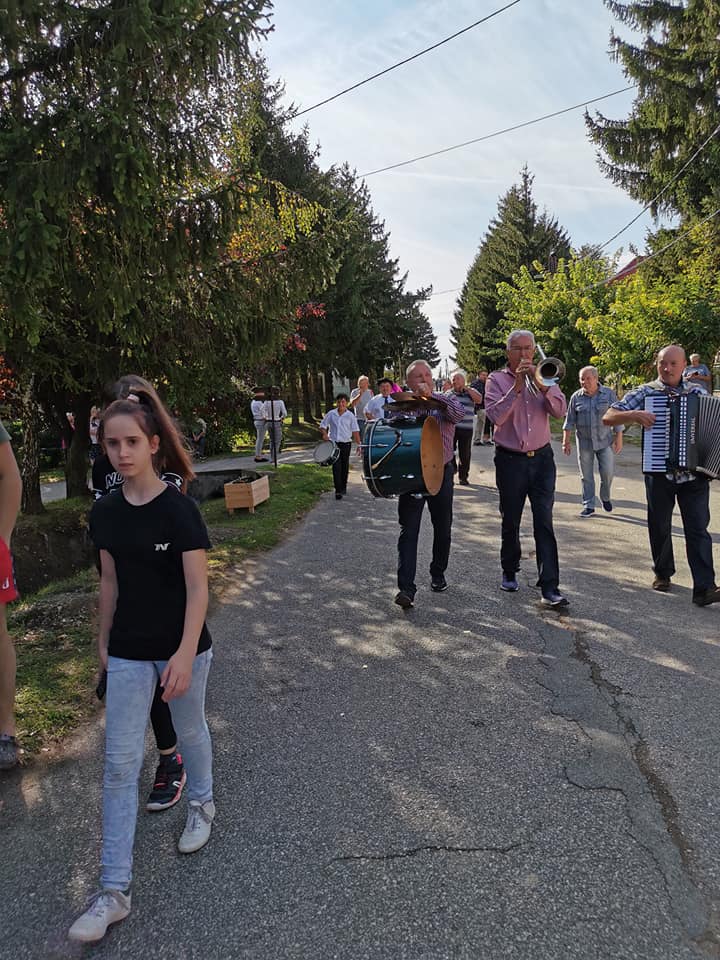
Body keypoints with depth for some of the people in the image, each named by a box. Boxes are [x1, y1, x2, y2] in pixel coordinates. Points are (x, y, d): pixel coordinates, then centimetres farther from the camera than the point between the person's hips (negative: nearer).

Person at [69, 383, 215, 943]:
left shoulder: (178, 509, -16)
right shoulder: (106, 512, -2)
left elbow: (198, 588, -17)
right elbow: (111, 582, 9)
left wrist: (185, 654, -23)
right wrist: (104, 640, 14)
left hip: (181, 649, -3)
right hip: (128, 653, 4)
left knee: (190, 732, 20)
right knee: (120, 763, 4)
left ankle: (202, 804, 50)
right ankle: (115, 891, 14)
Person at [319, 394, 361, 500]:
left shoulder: (350, 415, -1)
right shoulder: (331, 414, 1)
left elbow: (355, 431, -1)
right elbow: (323, 426, 9)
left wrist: (358, 445, -5)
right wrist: (325, 434, -12)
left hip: (346, 443, 1)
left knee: (345, 466, 12)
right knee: (336, 466, -7)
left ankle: (343, 487, 30)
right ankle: (338, 490, -7)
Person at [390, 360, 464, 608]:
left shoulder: (446, 400, 3)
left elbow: (459, 413, -19)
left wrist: (431, 395, -26)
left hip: (441, 473, 1)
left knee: (442, 528, 13)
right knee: (408, 531, -7)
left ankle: (438, 574, 34)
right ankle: (406, 588, -10)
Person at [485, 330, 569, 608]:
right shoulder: (497, 379, 1)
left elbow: (560, 410, -4)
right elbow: (495, 416, -14)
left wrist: (542, 385, -18)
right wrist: (517, 387, -19)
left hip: (541, 458, 1)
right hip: (510, 460, -1)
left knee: (544, 522, -6)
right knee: (510, 522, 10)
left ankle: (549, 587, -7)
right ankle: (509, 572, 31)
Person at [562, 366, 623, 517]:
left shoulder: (609, 394, -1)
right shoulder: (576, 397, 2)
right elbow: (569, 421, 5)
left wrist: (619, 439, -4)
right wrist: (566, 441, 0)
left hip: (605, 441, -1)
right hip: (584, 442, 1)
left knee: (608, 472, -2)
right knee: (586, 476, 4)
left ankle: (605, 497, 25)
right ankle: (588, 505, 13)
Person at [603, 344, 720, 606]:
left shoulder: (697, 391, 7)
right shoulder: (645, 393, 0)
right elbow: (608, 417, -5)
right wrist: (634, 415, -22)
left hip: (695, 472, 1)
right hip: (659, 473, -1)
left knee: (698, 529, -3)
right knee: (660, 527, 12)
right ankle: (663, 573, 31)